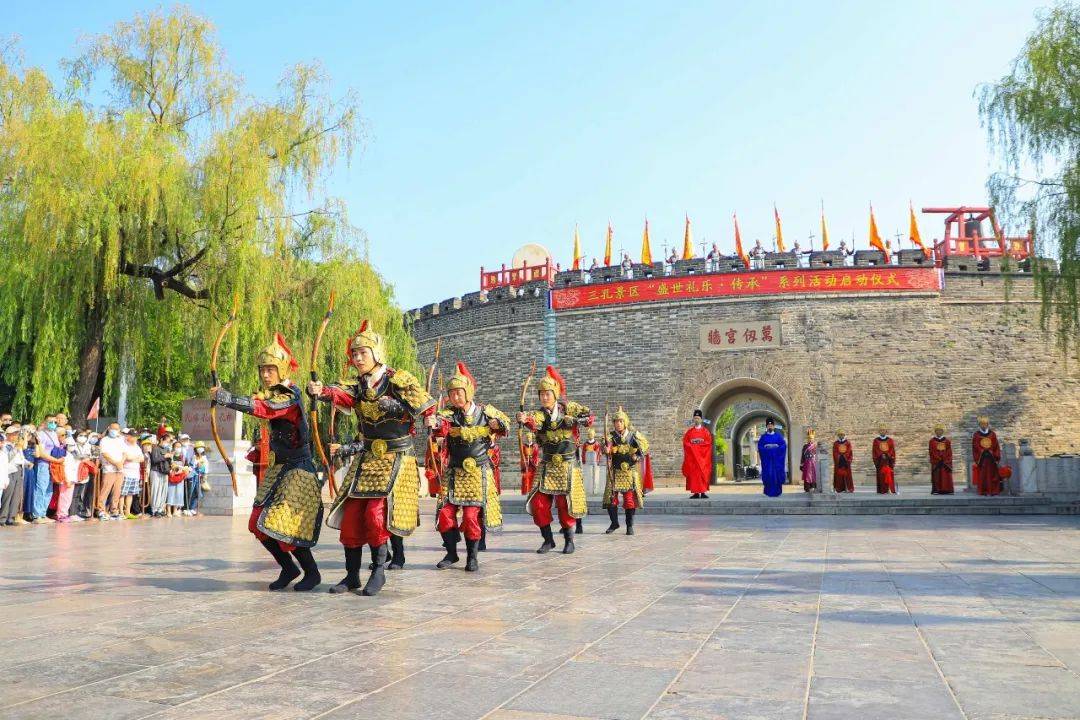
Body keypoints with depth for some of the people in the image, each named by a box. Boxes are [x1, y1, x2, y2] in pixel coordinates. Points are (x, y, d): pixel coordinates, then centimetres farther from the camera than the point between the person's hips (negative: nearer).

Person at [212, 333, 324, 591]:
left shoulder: (290, 397, -18)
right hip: (279, 468, 9)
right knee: (260, 524, 6)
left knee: (286, 525, -12)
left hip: (298, 469, -9)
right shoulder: (273, 394, 14)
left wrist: (225, 397, -38)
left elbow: (263, 409, -33)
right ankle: (289, 568, 22)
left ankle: (311, 573, 7)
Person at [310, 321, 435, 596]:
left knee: (376, 512, -17)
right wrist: (320, 391, -40)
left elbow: (428, 408, -16)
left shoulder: (399, 380, -8)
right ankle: (352, 575, 17)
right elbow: (340, 394, -18)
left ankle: (379, 570, 3)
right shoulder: (358, 385, 5)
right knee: (351, 514, 3)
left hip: (396, 460, -6)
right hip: (366, 459, 6)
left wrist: (395, 405, -21)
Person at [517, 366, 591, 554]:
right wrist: (525, 419, -52)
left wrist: (574, 420, -13)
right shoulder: (540, 413, -5)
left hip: (567, 465, -1)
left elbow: (589, 416, 5)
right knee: (539, 502, -5)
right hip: (547, 465, 2)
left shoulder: (568, 407, -2)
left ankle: (569, 540, 17)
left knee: (565, 503, -2)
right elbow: (534, 423, -28)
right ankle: (548, 540, 12)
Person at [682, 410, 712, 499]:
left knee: (703, 473, -6)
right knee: (693, 473, -4)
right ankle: (695, 493, -3)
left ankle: (703, 492, -6)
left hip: (703, 455, -1)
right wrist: (693, 447, -11)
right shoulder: (689, 431, 10)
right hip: (692, 455, 1)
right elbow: (685, 443, 3)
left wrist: (699, 446, -11)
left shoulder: (705, 431, 7)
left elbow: (708, 443, -2)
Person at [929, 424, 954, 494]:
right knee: (937, 477, -3)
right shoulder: (932, 441, 4)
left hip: (946, 463, 2)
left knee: (946, 476, 0)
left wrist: (946, 461, -7)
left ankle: (947, 490, 2)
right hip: (936, 463, -2)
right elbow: (932, 452, 0)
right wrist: (939, 459, -9)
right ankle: (936, 490, -2)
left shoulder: (947, 441, 9)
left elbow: (949, 453, 6)